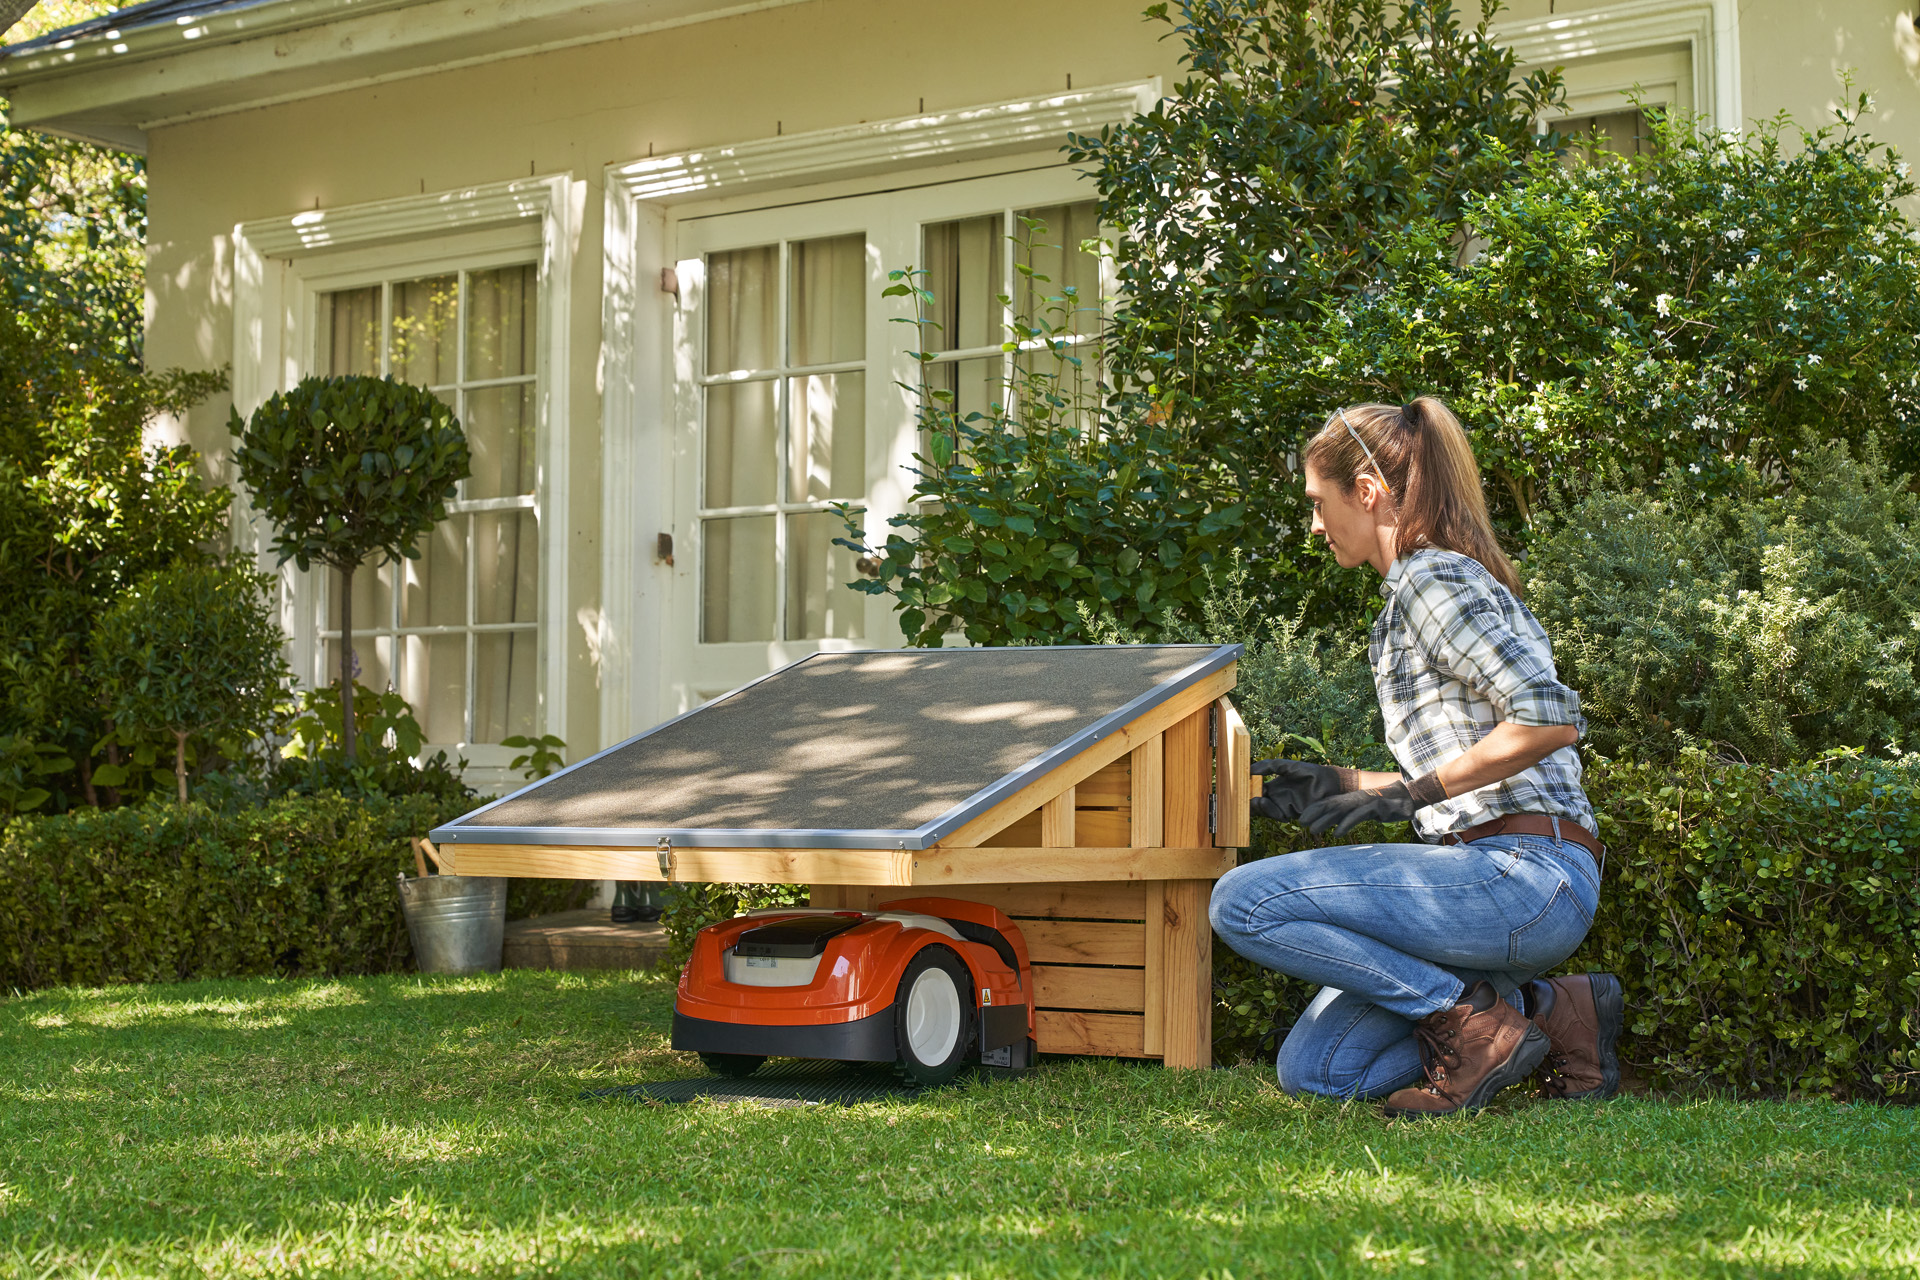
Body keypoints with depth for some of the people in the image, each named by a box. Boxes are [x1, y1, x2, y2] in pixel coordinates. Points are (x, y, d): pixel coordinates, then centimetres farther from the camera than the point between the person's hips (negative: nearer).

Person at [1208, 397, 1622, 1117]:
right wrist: (1342, 785, 19)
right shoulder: (1411, 593, 22)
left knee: (1243, 902, -18)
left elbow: (1550, 718, -22)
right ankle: (1551, 1011, 6)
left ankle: (1472, 1021, -11)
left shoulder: (1432, 579, -9)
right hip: (1496, 877, 10)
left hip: (1524, 872, -10)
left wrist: (1412, 793, -16)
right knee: (1311, 1071, 8)